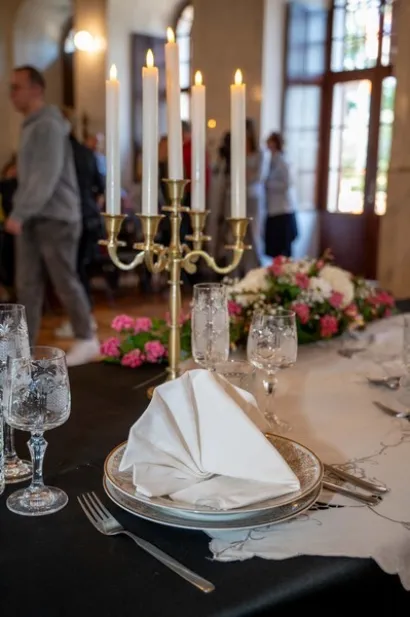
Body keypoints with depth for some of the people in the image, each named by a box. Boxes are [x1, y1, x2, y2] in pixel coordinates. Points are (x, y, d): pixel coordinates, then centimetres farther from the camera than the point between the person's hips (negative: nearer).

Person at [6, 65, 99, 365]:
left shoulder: (48, 125, -12)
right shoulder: (31, 125, 17)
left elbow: (47, 177, -21)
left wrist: (19, 213, -23)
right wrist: (20, 212, 10)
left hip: (55, 217, -9)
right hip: (33, 218, 9)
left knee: (65, 280, -1)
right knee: (27, 284, 6)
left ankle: (87, 339, 14)